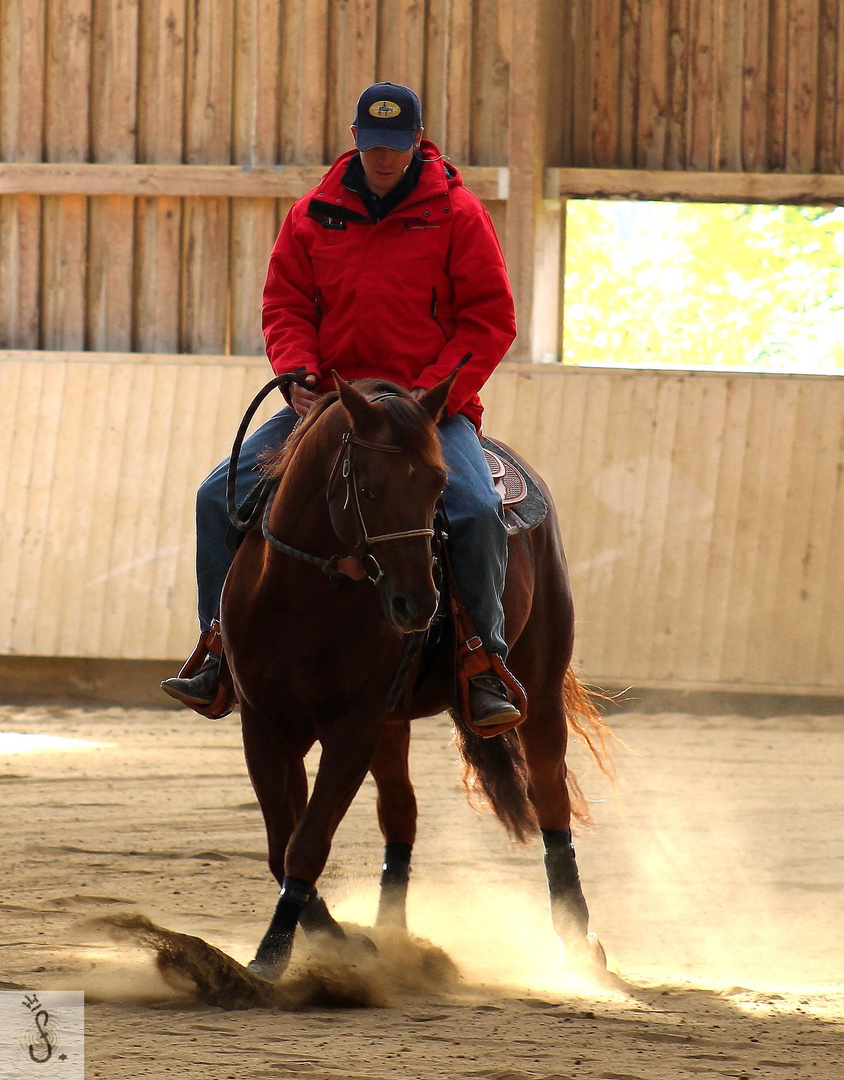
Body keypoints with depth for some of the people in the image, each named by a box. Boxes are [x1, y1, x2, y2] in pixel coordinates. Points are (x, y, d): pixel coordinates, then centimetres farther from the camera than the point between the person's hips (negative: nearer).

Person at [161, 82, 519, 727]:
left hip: (433, 403, -3)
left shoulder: (457, 215, -1)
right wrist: (297, 373, -9)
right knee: (222, 494, -9)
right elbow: (285, 306, 12)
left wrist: (431, 395, -15)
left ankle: (484, 667, -19)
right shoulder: (315, 216, 8)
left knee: (477, 509, -30)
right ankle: (221, 655, 1)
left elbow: (489, 321, -3)